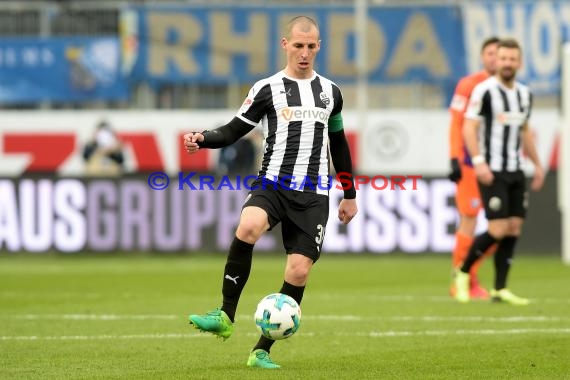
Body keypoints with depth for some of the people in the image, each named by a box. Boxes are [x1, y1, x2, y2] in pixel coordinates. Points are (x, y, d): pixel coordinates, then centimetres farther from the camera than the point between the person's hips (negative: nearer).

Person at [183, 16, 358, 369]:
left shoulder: (330, 92, 14)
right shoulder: (268, 89, 3)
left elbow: (339, 144, 24)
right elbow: (233, 131, 1)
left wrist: (350, 195, 26)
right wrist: (203, 139, -20)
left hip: (313, 195, 3)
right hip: (273, 184, -3)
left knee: (299, 270, -8)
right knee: (248, 227, -34)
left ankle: (262, 351, 5)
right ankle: (225, 317, -25)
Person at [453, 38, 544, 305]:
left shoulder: (525, 94, 13)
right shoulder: (484, 91, -9)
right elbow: (469, 128, -12)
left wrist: (537, 165, 22)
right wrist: (478, 161, -23)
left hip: (516, 172, 7)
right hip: (492, 172, -7)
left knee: (514, 229, 1)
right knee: (498, 230, -13)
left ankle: (500, 289, 7)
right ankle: (463, 273, 7)